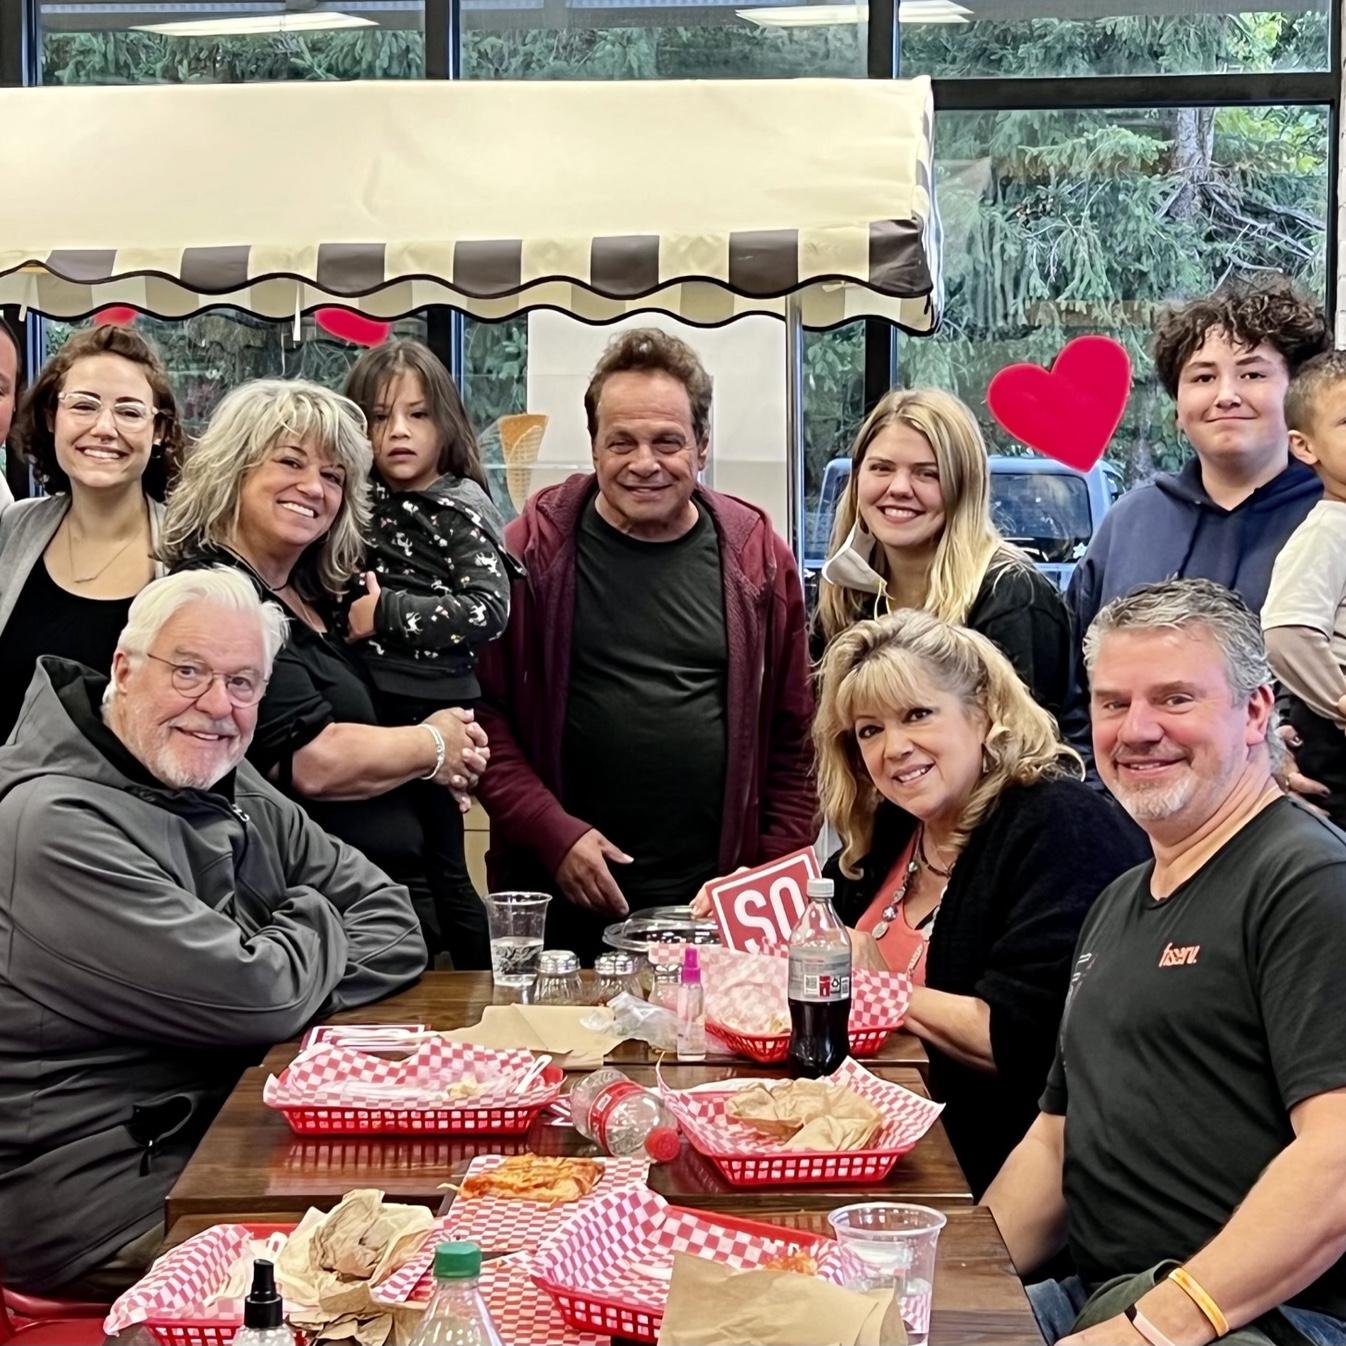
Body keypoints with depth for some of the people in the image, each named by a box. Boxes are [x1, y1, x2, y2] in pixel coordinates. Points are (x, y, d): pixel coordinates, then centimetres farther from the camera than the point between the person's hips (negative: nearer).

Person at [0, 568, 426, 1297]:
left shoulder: (235, 793, 10)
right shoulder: (61, 825, -18)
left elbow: (396, 927, 8)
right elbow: (258, 1000, -22)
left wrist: (288, 982, -11)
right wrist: (315, 927, 0)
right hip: (99, 1193, -8)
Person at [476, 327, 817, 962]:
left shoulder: (757, 558, 4)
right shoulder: (535, 548, -1)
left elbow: (793, 737, 7)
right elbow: (482, 711, -2)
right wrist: (550, 832, -10)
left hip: (718, 906, 1)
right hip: (560, 906, -1)